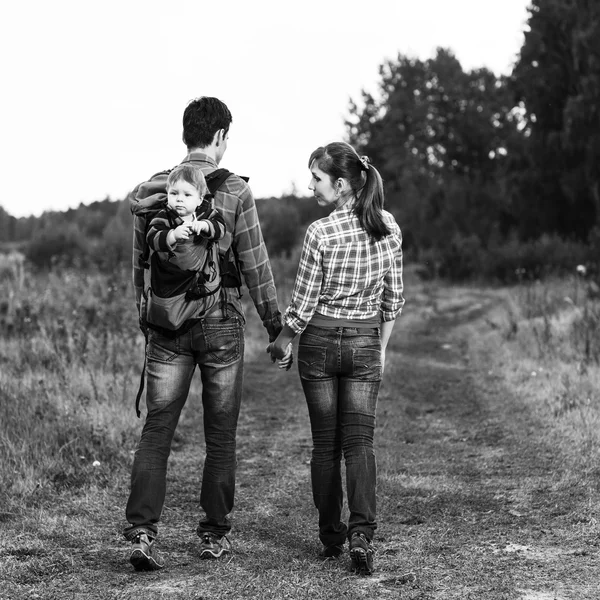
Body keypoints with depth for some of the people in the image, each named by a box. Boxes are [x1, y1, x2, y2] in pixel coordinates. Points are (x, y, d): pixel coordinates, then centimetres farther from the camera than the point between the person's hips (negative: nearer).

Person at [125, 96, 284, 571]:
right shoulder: (235, 191, -7)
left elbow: (140, 265, 9)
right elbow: (255, 266, -5)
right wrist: (275, 325, 5)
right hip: (222, 323, -2)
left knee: (157, 431, 4)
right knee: (220, 434, 9)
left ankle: (142, 532, -7)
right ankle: (215, 533, 17)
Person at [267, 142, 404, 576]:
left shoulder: (321, 233, -15)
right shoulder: (388, 227, -1)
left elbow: (303, 305, -10)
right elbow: (394, 298, 5)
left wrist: (282, 341, 6)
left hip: (320, 341, -2)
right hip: (365, 343, 3)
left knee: (325, 444, 9)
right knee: (360, 441, 1)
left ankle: (331, 536, 17)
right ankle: (362, 532, -15)